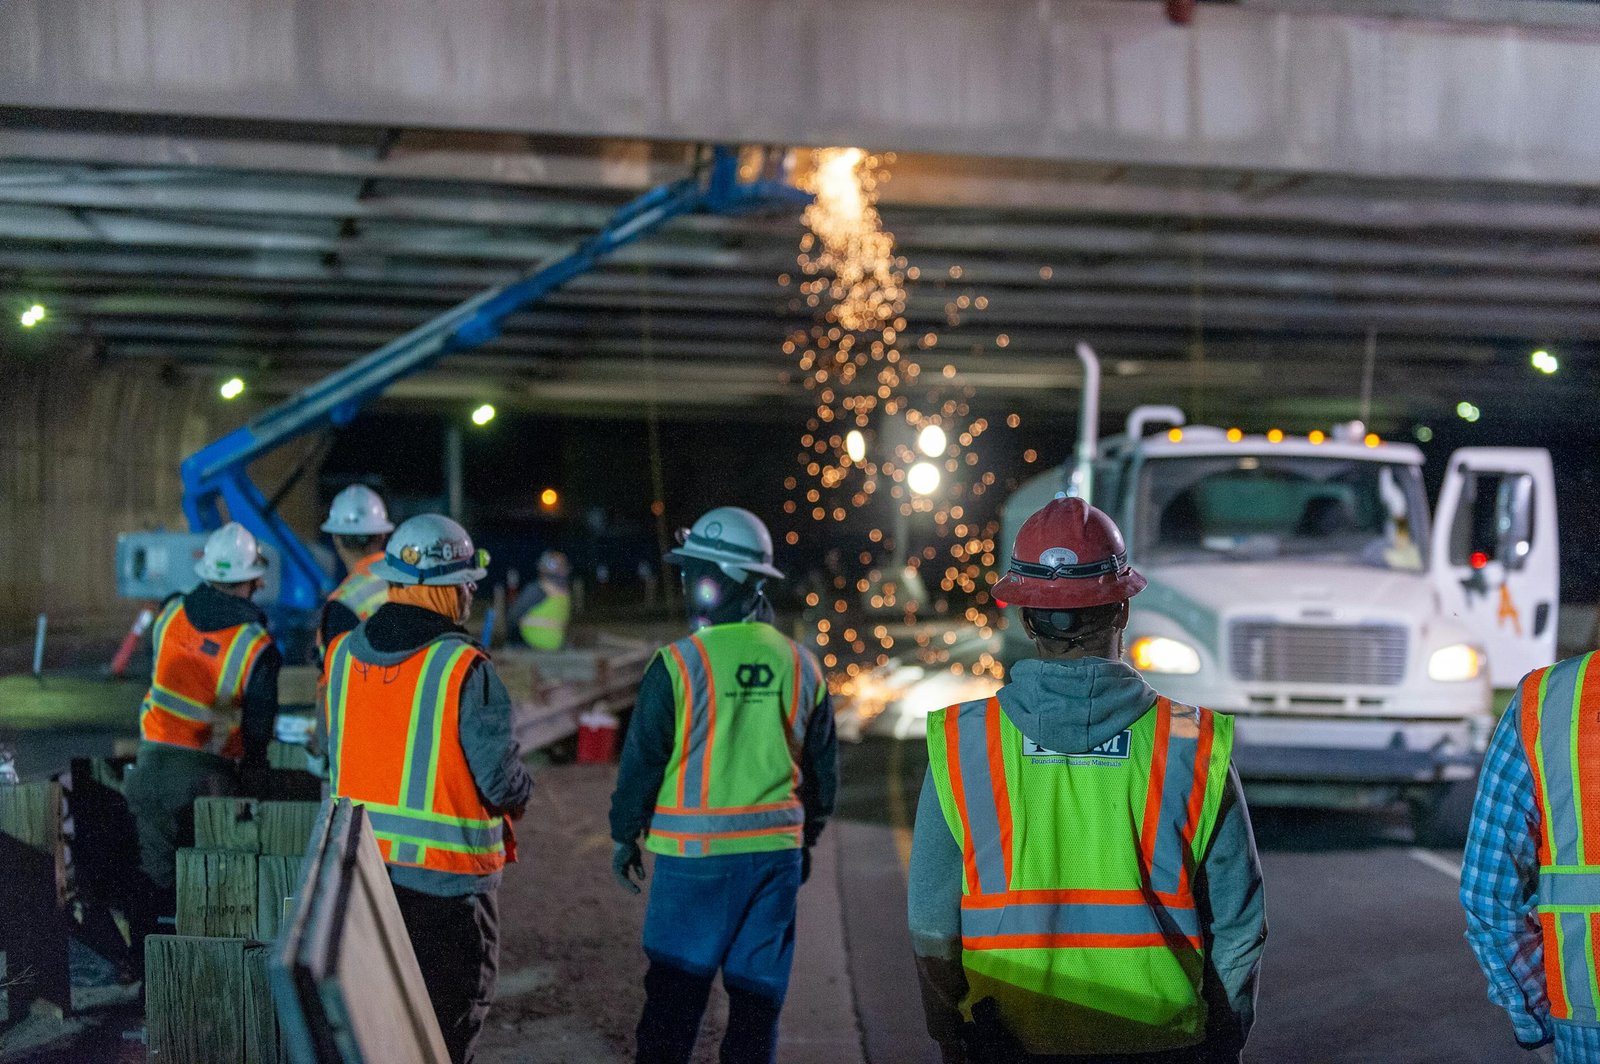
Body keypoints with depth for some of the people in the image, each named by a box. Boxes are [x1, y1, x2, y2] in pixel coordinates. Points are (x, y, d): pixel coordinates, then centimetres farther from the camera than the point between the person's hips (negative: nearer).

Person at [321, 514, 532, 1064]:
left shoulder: (341, 654, 0)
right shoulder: (465, 669, -18)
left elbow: (332, 758, 10)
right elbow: (502, 784, -17)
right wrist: (519, 791, 5)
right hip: (447, 874, -6)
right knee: (448, 1019, 7)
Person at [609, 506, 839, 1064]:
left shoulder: (679, 664, -12)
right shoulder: (799, 665, 3)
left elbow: (642, 760, -7)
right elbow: (822, 768, 10)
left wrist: (624, 835, 7)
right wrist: (804, 839, 23)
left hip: (695, 853, -4)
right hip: (777, 850, 4)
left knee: (674, 995, 6)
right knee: (758, 993, 11)